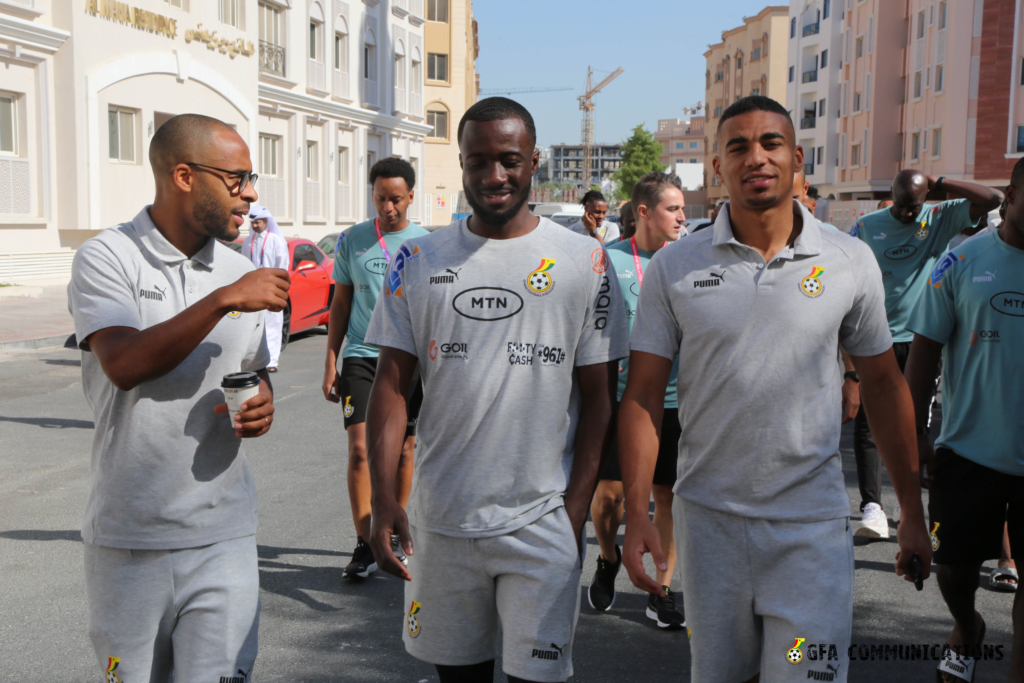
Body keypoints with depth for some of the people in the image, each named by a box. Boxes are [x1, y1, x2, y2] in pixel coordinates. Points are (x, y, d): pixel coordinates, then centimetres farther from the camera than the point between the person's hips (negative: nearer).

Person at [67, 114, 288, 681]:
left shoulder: (241, 272, 8)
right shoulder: (106, 259, -6)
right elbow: (125, 364, -22)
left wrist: (261, 406, -4)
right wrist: (224, 300, -24)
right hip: (127, 538, -2)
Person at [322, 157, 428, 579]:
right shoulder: (352, 240, 5)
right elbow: (341, 303, 10)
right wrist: (330, 363, 5)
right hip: (360, 355, 0)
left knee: (402, 450, 8)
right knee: (359, 447, -8)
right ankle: (364, 545, 0)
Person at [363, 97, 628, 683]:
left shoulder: (585, 261, -2)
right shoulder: (421, 261, 3)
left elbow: (599, 397, 0)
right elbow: (393, 383, 4)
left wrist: (576, 513, -6)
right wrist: (384, 499, -5)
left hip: (543, 524, -2)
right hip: (439, 521, 2)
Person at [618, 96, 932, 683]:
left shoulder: (852, 262, -1)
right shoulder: (674, 268, -3)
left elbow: (883, 384, 7)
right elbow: (644, 396, -2)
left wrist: (913, 513, 8)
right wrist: (637, 515, -9)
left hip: (813, 522, 0)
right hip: (708, 516, 1)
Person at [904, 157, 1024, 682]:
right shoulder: (963, 262, -3)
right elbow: (925, 350, -1)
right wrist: (914, 436, -2)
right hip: (969, 449, 0)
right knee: (956, 562, 13)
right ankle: (966, 629, 44)